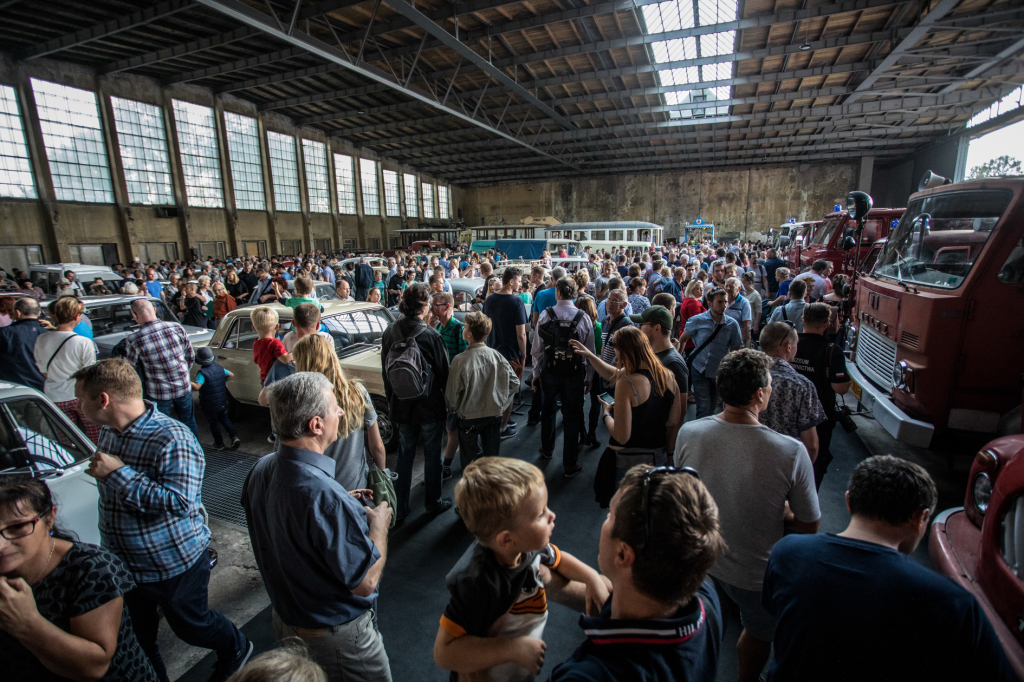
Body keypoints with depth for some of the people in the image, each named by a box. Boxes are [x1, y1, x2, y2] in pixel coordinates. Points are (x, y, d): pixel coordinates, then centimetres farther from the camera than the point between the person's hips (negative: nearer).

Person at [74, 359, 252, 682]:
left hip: (174, 565, -7)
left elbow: (180, 502, -35)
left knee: (191, 625, 18)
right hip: (125, 565, 7)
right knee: (136, 641, 23)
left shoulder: (172, 439, -30)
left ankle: (236, 649, 45)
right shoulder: (108, 432, -1)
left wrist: (118, 473, -32)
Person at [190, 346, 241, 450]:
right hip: (222, 402, 5)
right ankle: (234, 436, 7)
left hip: (209, 405, -5)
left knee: (213, 423, 12)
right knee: (224, 418, 22)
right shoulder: (220, 368, -4)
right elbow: (231, 375, 10)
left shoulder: (202, 373, -22)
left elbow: (196, 387, -35)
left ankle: (219, 443, 23)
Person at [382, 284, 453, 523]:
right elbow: (444, 372, -11)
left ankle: (399, 507, 28)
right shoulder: (430, 335, -20)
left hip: (402, 405, 4)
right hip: (430, 405, -4)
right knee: (432, 455, 13)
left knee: (405, 454, 18)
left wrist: (391, 400, 17)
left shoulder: (389, 333, -5)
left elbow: (385, 371, 5)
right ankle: (433, 503, 29)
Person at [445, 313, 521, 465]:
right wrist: (502, 404, 11)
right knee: (492, 457, 19)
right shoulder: (497, 355, -8)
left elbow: (452, 392, -13)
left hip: (470, 417, -3)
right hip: (495, 414, 4)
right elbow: (514, 382, -1)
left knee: (470, 460, 14)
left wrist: (452, 410, 7)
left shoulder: (460, 360, -19)